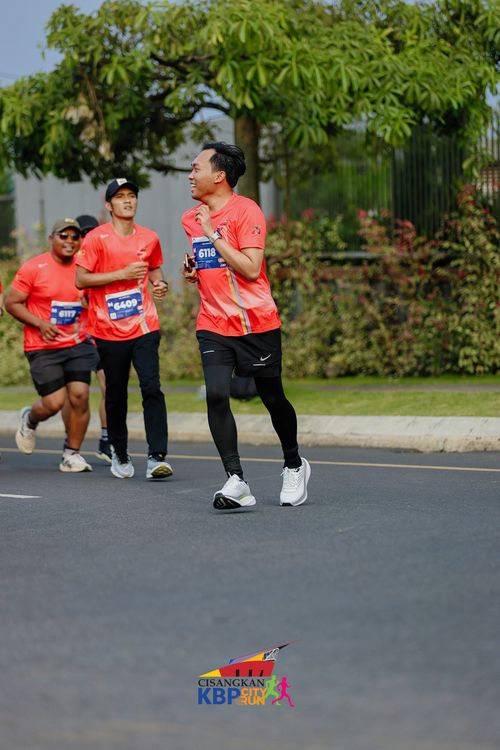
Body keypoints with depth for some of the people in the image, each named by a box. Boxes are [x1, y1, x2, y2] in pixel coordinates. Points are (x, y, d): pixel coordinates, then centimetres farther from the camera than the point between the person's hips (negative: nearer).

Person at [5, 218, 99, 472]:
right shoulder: (33, 268, -8)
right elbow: (11, 303, -5)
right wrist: (40, 323, -16)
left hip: (77, 344, 4)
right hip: (43, 348, -4)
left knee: (80, 396, -8)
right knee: (54, 402, -8)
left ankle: (72, 454, 8)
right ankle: (29, 420, 28)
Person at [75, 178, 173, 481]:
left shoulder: (149, 238, 8)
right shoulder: (97, 238, -4)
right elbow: (81, 280, -8)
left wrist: (160, 284, 3)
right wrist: (122, 274, -15)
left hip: (144, 327, 2)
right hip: (110, 331, -1)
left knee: (152, 388, -14)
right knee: (116, 396, 9)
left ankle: (157, 457, -17)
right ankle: (119, 454, 28)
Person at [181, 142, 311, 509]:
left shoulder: (246, 211, -12)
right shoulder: (191, 219, 10)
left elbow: (251, 269, -21)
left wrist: (213, 235, -19)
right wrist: (193, 271, 6)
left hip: (258, 324, -4)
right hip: (213, 324, 5)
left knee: (273, 398, 8)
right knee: (216, 394, -16)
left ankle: (294, 466, 33)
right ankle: (237, 482, -16)